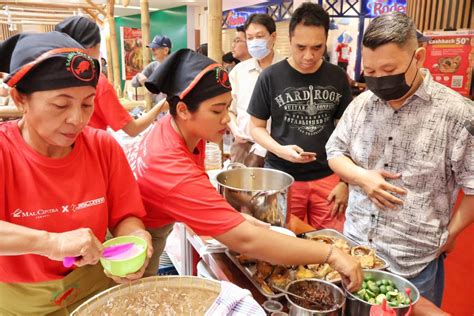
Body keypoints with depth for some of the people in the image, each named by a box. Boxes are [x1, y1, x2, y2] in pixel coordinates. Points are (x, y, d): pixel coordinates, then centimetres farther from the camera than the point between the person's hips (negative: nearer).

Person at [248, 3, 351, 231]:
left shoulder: (337, 78, 2)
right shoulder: (271, 77, -6)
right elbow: (256, 126, 1)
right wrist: (279, 150, -18)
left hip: (328, 178, 2)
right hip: (282, 177, -2)